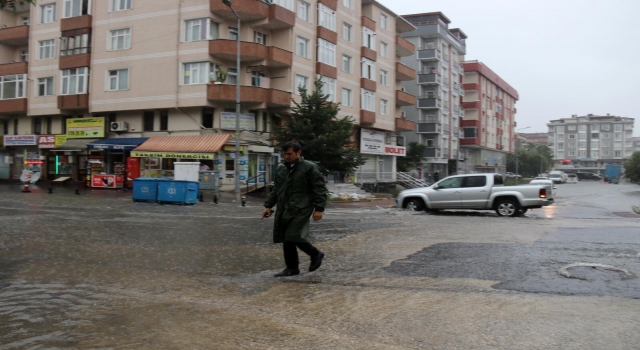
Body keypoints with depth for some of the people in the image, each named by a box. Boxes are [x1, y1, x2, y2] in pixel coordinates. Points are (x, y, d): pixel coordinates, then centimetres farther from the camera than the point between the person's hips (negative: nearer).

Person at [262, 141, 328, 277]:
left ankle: (315, 254, 10)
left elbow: (319, 189, -6)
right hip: (284, 210, 7)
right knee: (286, 239, 6)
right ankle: (292, 268, 17)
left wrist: (319, 209, -12)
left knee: (294, 237, -15)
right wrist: (268, 206, 18)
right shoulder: (281, 168, 14)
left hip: (300, 209, -7)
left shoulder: (310, 167, -5)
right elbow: (276, 189, 23)